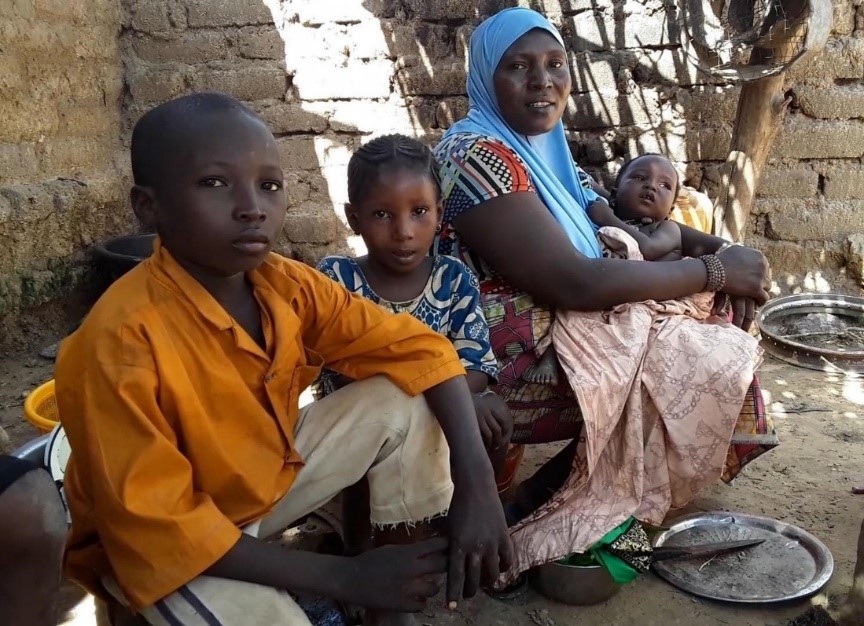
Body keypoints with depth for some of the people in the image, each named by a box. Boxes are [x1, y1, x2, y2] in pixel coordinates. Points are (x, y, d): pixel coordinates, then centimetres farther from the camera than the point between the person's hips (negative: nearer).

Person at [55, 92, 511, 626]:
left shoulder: (288, 286, -13)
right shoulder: (122, 341, -31)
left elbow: (417, 348, -8)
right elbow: (155, 524, -29)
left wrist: (476, 481, -24)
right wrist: (345, 577, -27)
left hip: (269, 474, 6)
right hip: (164, 543, -6)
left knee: (407, 404, -9)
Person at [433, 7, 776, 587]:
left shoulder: (544, 147, 10)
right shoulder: (478, 156, -19)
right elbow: (577, 284, -26)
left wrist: (712, 249, -6)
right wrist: (714, 270, -17)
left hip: (559, 334, 9)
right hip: (506, 367, -9)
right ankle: (536, 513, -7)